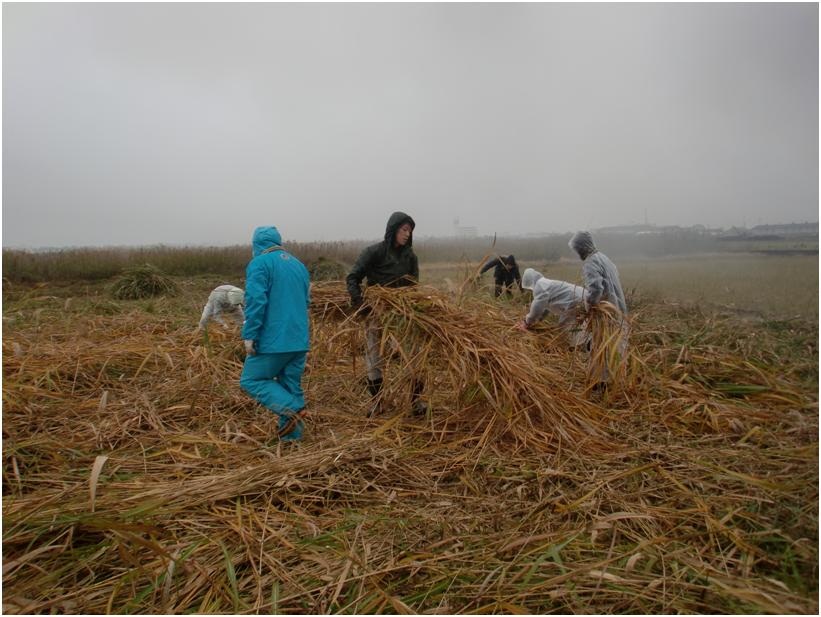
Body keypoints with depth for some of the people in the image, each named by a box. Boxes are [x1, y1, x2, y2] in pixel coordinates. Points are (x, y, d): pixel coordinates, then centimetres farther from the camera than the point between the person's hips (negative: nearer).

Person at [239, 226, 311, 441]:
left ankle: (291, 409, -11)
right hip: (299, 340, 7)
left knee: (251, 380, 6)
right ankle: (292, 435, 12)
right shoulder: (298, 264, 16)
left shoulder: (259, 263, -6)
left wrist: (249, 335, -13)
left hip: (273, 340, -7)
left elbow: (255, 301, -17)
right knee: (292, 386, 13)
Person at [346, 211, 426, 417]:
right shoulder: (374, 252, -10)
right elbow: (352, 278, -10)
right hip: (376, 312, -3)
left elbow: (413, 286, 6)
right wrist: (359, 304, -21)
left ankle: (416, 400, 13)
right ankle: (376, 401, 21)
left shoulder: (410, 256, 2)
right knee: (374, 358, 4)